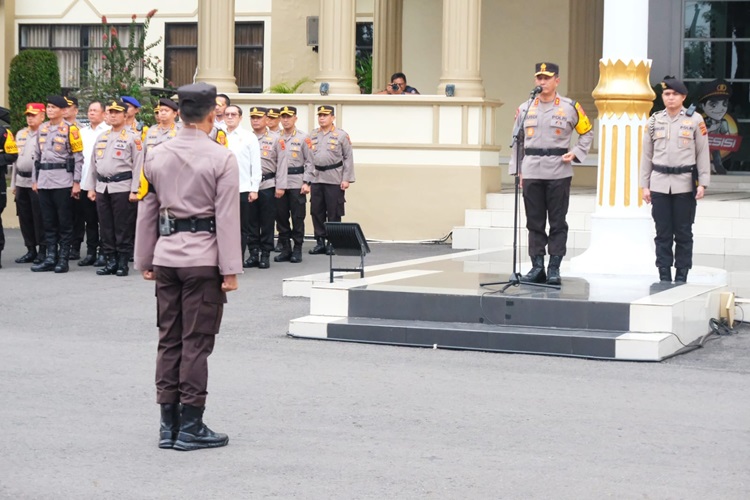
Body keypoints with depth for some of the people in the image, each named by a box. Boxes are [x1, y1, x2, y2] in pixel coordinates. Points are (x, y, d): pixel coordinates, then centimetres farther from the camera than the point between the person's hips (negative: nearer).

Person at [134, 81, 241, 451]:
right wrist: (230, 269, -8)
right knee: (196, 343, 0)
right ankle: (191, 428, 4)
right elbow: (227, 217, -11)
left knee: (169, 340, 11)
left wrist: (145, 261, 18)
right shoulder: (221, 158, -10)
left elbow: (147, 212, 11)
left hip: (166, 254, 5)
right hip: (203, 258, -5)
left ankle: (169, 425, 16)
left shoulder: (157, 156, 6)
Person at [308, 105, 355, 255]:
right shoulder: (312, 136, 11)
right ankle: (320, 242, 14)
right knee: (316, 212, 6)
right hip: (316, 179, 4)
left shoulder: (342, 136, -1)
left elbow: (348, 158, -2)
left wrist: (346, 179, -8)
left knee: (334, 213, 0)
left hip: (334, 180, -4)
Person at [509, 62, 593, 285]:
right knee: (534, 222, 6)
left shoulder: (570, 107, 1)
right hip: (531, 173, 2)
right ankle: (537, 267, 12)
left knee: (558, 223, 0)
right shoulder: (525, 108, 8)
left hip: (559, 173, -2)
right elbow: (517, 141, 13)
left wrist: (576, 153, -2)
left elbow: (587, 133, 12)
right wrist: (517, 170, 7)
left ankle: (554, 268, 4)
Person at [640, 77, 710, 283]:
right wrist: (645, 185, 7)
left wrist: (703, 183, -4)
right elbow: (647, 155, 11)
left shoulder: (695, 120, 1)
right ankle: (664, 277, 8)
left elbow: (703, 153, 2)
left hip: (685, 184, -2)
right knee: (663, 233, 3)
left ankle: (681, 277, 8)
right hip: (660, 184, 2)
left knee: (683, 234, 2)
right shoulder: (654, 121, 8)